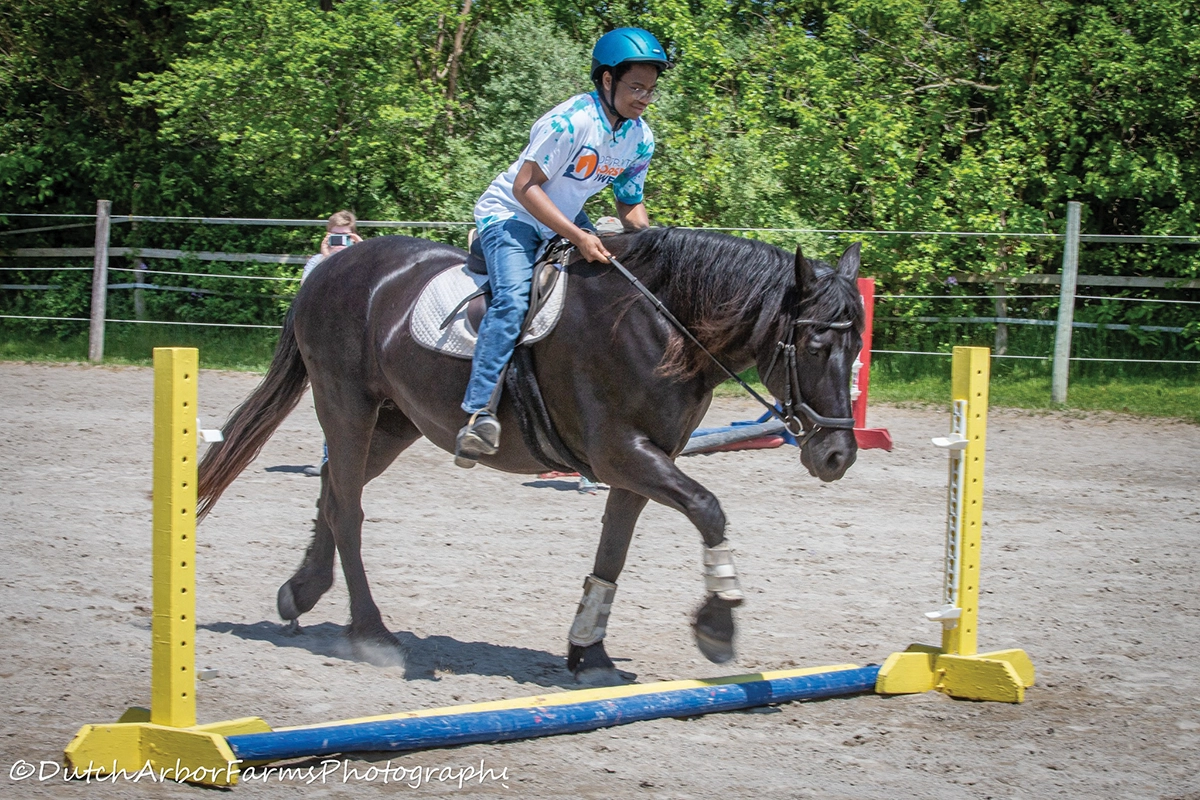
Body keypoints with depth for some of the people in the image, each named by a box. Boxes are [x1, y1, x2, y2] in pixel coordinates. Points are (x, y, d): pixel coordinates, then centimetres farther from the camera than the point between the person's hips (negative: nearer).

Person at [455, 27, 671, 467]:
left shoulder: (641, 139, -3)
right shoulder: (570, 121, -26)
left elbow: (630, 204, 9)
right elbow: (525, 186, -27)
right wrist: (577, 237, -34)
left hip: (565, 222, 8)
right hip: (511, 213, -8)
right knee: (513, 297, -30)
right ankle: (480, 411, -36)